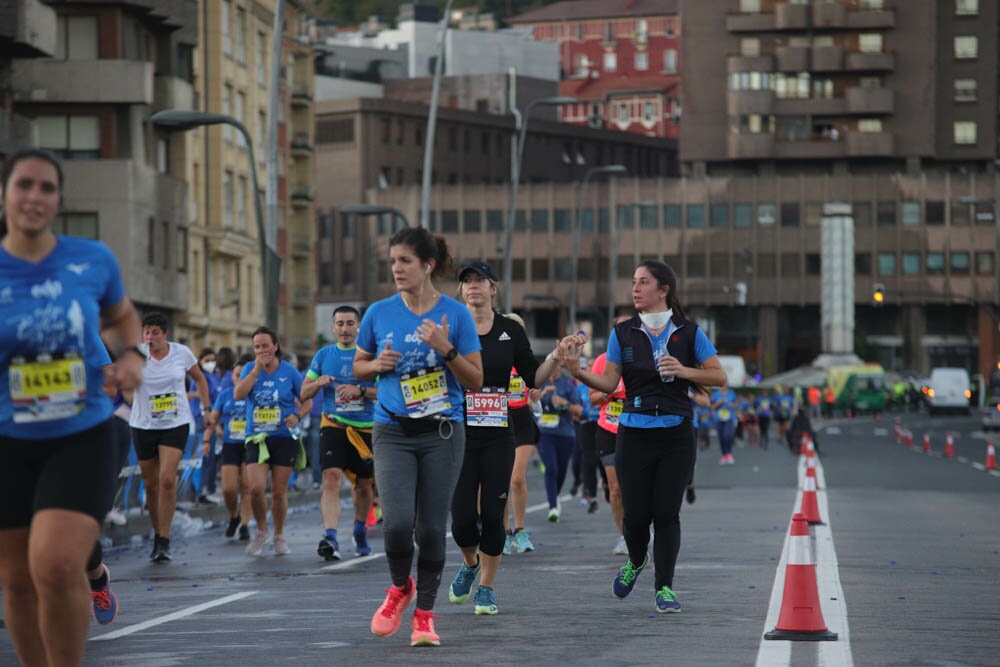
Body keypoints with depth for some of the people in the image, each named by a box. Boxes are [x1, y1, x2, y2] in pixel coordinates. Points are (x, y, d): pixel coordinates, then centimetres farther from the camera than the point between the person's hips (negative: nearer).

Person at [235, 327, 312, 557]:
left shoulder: (289, 371, 1)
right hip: (256, 438, 0)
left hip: (284, 438, 0)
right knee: (255, 488, -15)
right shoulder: (250, 369, 4)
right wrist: (256, 370, -13)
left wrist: (298, 416, -12)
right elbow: (238, 395, -11)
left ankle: (279, 536, 21)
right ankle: (261, 531, 9)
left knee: (279, 492, 1)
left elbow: (307, 400, 8)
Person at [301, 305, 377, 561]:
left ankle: (360, 531, 36)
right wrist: (319, 383, -9)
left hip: (365, 428, 0)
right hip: (333, 425, 0)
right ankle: (330, 537, -29)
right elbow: (304, 393, 12)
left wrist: (361, 390, -19)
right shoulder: (323, 355, 8)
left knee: (363, 484, 12)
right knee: (331, 477, -19)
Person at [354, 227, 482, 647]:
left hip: (442, 433, -1)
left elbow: (476, 381, -1)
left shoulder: (455, 314, -2)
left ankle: (424, 615, 17)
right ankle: (400, 588, 14)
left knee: (432, 528, 0)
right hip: (393, 433, 1)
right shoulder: (379, 314, 3)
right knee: (397, 522, -15)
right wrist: (378, 364, -5)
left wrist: (446, 349, -17)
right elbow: (358, 368, 17)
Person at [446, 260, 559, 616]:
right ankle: (470, 563, 27)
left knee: (492, 513, -2)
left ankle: (486, 587, 13)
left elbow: (532, 376, 8)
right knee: (463, 515, -6)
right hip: (459, 433, -1)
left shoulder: (511, 331, 6)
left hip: (498, 434, 1)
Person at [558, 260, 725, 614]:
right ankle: (636, 560, 31)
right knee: (636, 514, -1)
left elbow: (719, 376, 2)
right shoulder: (623, 333, 4)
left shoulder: (689, 333, 1)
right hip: (634, 434, 1)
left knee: (667, 512, -5)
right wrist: (577, 371, -15)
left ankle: (664, 588, 6)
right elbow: (609, 382, 2)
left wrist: (685, 371, -13)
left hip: (676, 435, -1)